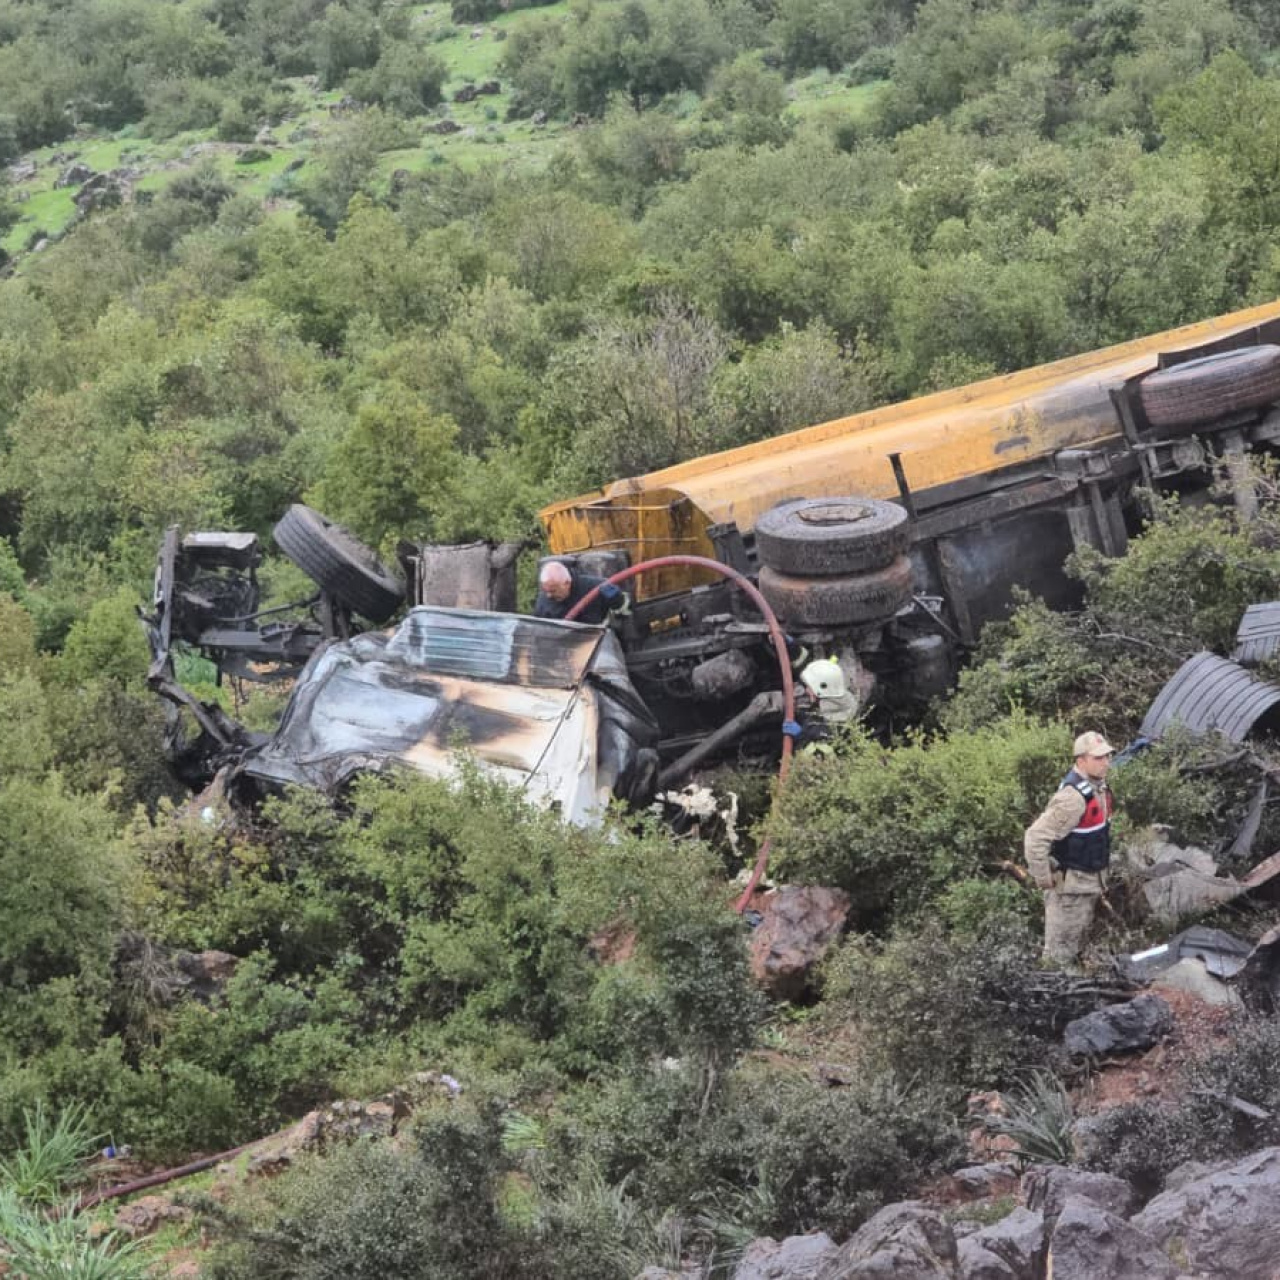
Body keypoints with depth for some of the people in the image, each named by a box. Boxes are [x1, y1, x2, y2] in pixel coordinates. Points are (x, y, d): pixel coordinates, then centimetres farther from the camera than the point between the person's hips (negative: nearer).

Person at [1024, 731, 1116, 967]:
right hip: (1070, 884, -9)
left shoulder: (1098, 786, 2)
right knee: (1061, 950, 1)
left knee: (1078, 941, 24)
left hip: (1091, 883, 9)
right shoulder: (1073, 797, -28)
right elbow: (1035, 838, -31)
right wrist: (1044, 881, -22)